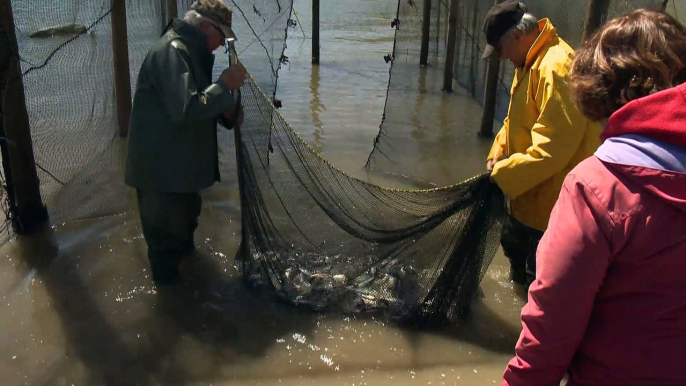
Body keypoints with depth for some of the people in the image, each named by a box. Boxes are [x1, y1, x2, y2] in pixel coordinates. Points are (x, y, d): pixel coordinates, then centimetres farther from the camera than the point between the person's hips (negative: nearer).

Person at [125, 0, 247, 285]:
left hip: (181, 163, 11)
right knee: (167, 230, 5)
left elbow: (201, 104, 21)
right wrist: (225, 85, -22)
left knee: (186, 219, 29)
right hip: (161, 167, -11)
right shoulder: (173, 51, -22)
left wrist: (227, 113, 1)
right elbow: (185, 109, -33)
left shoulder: (192, 52, 13)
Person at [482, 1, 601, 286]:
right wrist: (498, 154, 1)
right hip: (527, 195, 11)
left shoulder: (556, 68, -27)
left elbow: (551, 150, -31)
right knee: (515, 248, 31)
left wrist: (502, 174, -21)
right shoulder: (530, 63, 6)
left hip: (551, 201, -11)